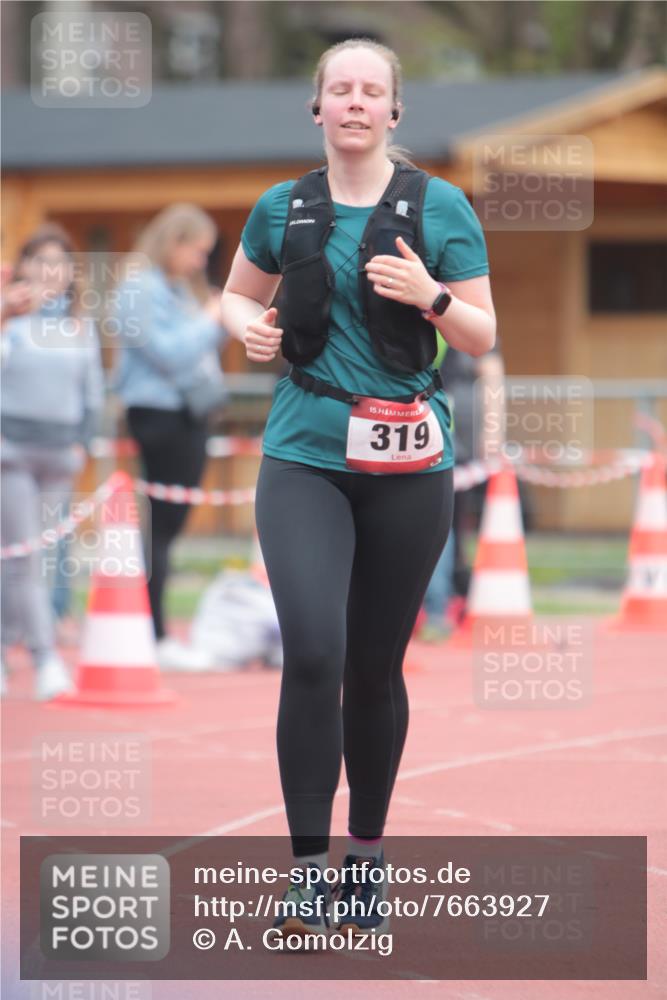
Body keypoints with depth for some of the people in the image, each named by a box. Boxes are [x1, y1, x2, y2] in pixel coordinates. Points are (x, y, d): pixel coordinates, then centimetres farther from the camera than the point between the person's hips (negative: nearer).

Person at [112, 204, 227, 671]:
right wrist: (210, 322, -9)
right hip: (159, 412, -9)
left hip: (188, 413, 9)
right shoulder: (143, 289, -12)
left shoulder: (184, 288, 17)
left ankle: (157, 635, 11)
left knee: (170, 524, 9)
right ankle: (155, 638, -7)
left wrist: (221, 323, 6)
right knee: (162, 524, -8)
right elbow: (168, 353, -19)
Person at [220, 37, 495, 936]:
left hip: (407, 465, 0)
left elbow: (483, 336, 2)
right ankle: (309, 869, -13)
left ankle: (367, 853, 26)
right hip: (304, 455, 0)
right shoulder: (283, 209, 5)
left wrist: (429, 295, -17)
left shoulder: (439, 207, 0)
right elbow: (238, 295, 21)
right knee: (312, 652, -16)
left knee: (375, 667, 9)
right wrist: (249, 327, -1)